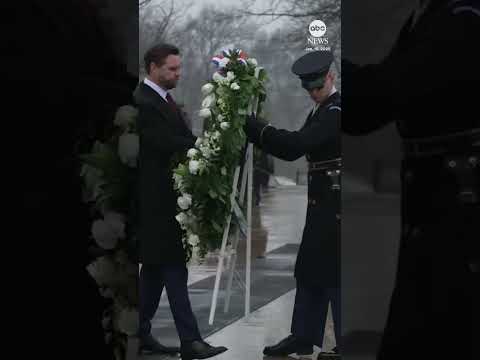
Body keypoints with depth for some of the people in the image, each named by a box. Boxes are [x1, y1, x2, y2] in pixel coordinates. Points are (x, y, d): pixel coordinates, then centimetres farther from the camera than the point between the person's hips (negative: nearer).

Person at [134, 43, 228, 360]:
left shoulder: (165, 100, 16)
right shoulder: (142, 102, -15)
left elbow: (182, 139, 10)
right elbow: (168, 143, -23)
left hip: (164, 199, 10)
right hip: (155, 200, -10)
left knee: (156, 268, 14)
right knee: (174, 270, -9)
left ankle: (142, 334, 21)